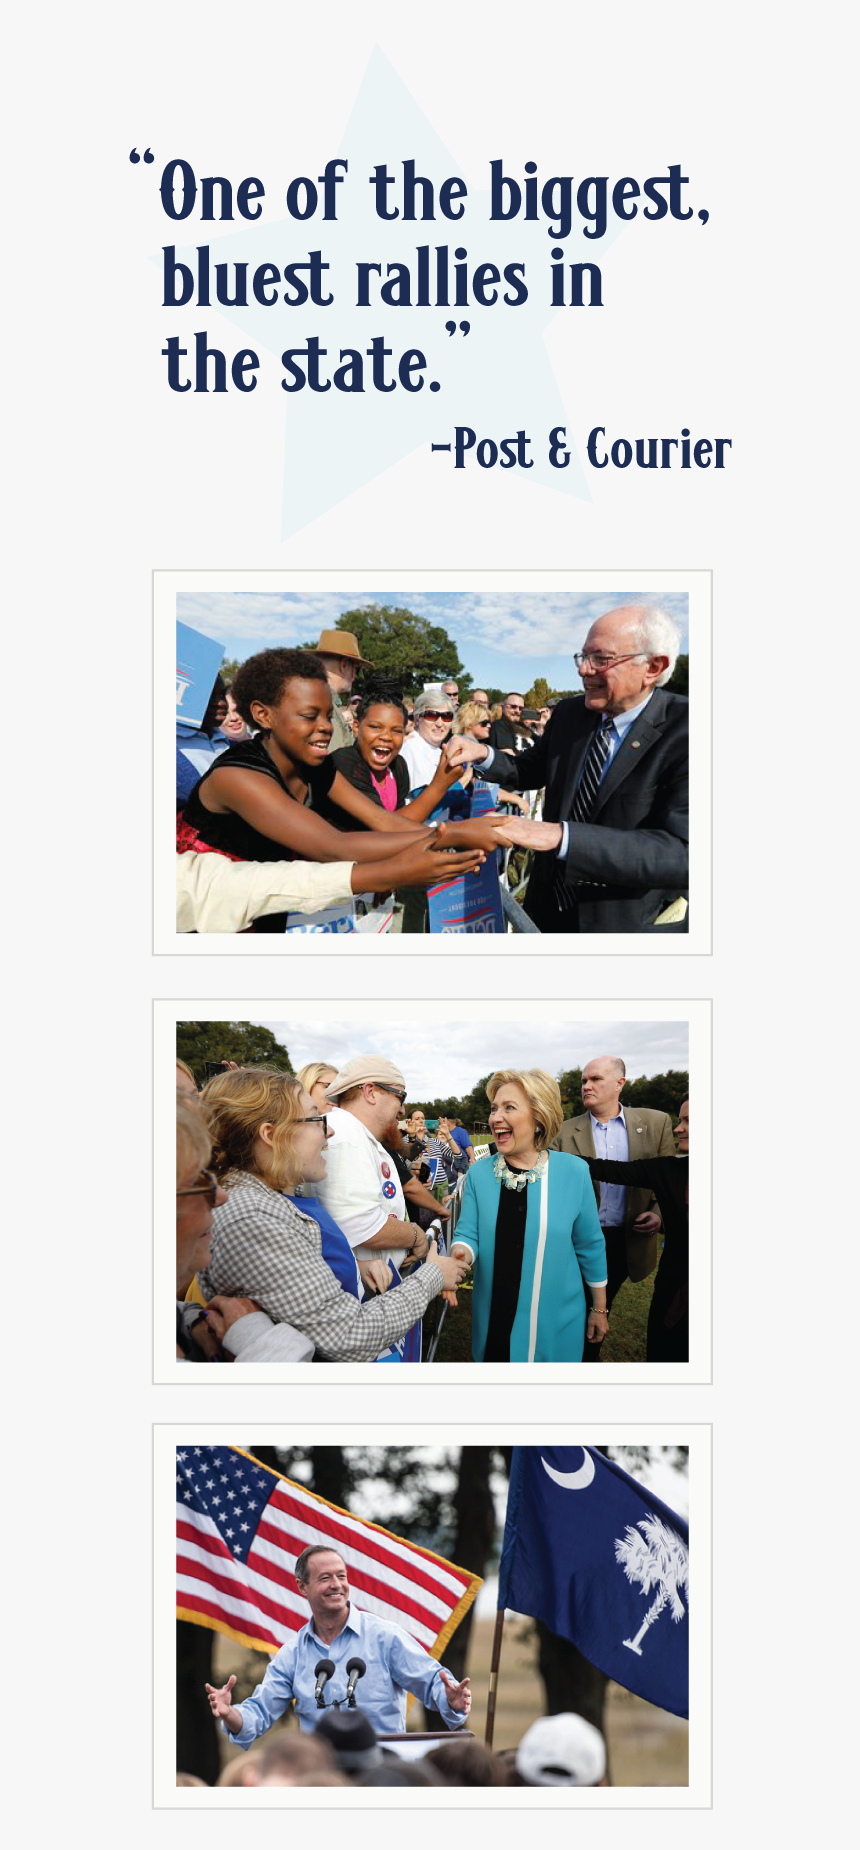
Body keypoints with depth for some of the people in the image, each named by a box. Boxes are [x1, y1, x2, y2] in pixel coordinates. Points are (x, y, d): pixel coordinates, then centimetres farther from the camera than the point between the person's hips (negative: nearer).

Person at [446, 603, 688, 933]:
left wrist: (560, 836, -41)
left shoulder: (682, 733, -22)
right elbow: (532, 769, 16)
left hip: (630, 924, -5)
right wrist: (483, 755, -7)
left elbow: (681, 852, -33)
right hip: (550, 908, 5)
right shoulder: (568, 714, -2)